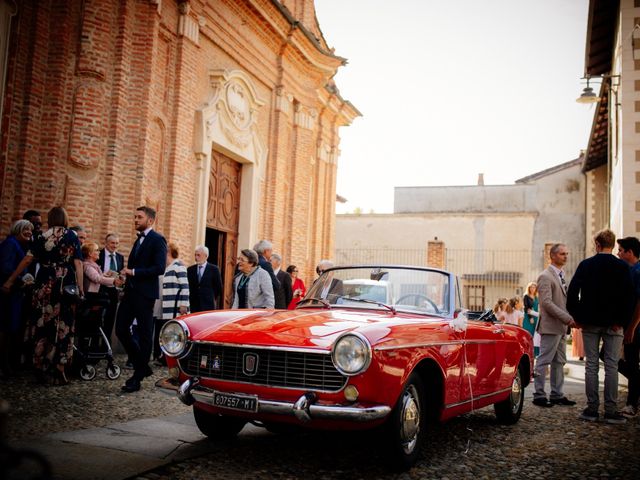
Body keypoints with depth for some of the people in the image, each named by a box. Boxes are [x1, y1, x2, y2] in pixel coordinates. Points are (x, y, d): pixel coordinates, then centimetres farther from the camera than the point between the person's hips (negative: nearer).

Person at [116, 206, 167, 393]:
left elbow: (159, 268, -19)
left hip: (145, 293, -8)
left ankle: (137, 378, 8)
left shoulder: (158, 240, -9)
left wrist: (133, 272, -19)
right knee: (121, 330, 6)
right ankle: (142, 367, 20)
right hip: (131, 292, 8)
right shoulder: (139, 240, 18)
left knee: (144, 335, 1)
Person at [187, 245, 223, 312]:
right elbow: (187, 287, 12)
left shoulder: (213, 269, 1)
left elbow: (218, 288, 5)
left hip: (208, 306, -2)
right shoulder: (190, 270, 9)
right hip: (193, 306, 2)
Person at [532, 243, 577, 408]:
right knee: (544, 361, -4)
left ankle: (557, 395, 19)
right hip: (550, 326, -9)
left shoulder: (561, 276, 18)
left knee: (559, 362, 12)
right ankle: (539, 395, 2)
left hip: (561, 327, 9)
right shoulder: (545, 277, -10)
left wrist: (570, 318, 8)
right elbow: (547, 302, -19)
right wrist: (567, 318, -21)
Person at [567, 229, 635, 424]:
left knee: (591, 366, 6)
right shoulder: (622, 267, -3)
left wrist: (578, 318, 3)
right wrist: (622, 321, -3)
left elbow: (572, 293, -3)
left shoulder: (585, 265, 0)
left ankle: (592, 409, 8)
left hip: (590, 323, 1)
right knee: (611, 367, 4)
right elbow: (629, 297, -9)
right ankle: (611, 411, 4)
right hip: (613, 325, -1)